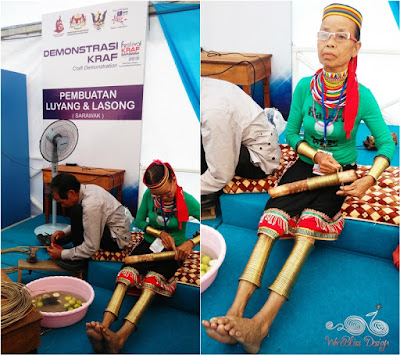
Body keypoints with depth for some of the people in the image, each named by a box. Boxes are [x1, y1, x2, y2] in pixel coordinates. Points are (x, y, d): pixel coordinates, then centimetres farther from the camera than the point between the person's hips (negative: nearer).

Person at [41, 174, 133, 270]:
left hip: (117, 241, -10)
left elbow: (92, 247, -24)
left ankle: (77, 260, -9)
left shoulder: (91, 206, -29)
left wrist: (62, 254, -12)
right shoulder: (87, 188, -2)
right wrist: (64, 232, 5)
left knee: (77, 212, -20)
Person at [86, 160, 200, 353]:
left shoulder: (187, 201, -14)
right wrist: (160, 233, -11)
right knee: (126, 274, -25)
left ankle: (121, 337, -42)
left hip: (173, 250, -3)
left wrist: (190, 243, -27)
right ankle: (103, 328, -38)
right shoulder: (149, 195, -6)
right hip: (150, 243, 4)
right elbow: (139, 222, 5)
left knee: (152, 282, -30)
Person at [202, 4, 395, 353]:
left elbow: (387, 143, -3)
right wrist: (315, 154, -13)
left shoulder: (362, 96, -10)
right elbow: (291, 134, 5)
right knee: (271, 219, -25)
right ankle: (235, 311, -32)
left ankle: (261, 323, -35)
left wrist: (369, 179, -20)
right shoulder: (305, 87, -4)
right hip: (305, 165, 2)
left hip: (340, 173, -2)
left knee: (309, 224, -30)